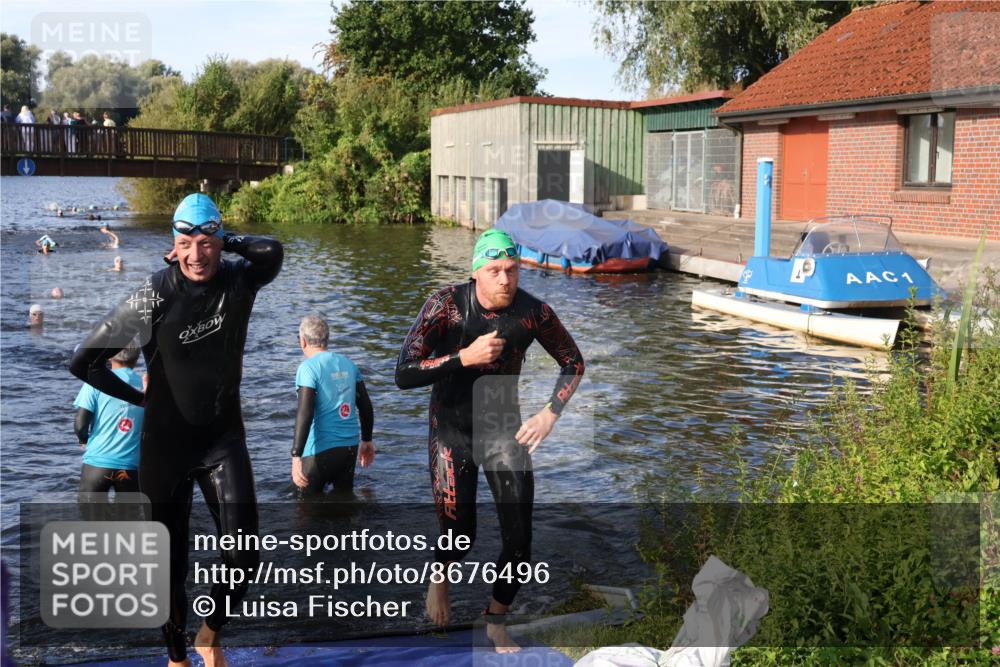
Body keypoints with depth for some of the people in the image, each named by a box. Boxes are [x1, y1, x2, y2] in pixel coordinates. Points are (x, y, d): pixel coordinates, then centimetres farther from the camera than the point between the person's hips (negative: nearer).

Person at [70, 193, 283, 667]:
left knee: (244, 554, -9)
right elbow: (84, 361, -8)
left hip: (222, 436, 1)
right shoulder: (156, 295, -12)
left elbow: (272, 251, -28)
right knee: (170, 559, 10)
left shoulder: (238, 282, -6)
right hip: (166, 441, -1)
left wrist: (224, 243, -16)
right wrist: (140, 397, -2)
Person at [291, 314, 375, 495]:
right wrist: (367, 440, 24)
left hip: (321, 448, -6)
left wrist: (296, 456, -23)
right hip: (350, 446, 6)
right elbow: (366, 406, 13)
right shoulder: (348, 363, 8)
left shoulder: (308, 368, -12)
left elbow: (305, 413, -21)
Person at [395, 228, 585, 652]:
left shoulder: (533, 312, -12)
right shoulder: (446, 305, -19)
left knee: (519, 540, -2)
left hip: (505, 429, 2)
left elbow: (573, 363, 5)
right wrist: (465, 357, -31)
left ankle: (495, 623, 24)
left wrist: (550, 414, -8)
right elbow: (404, 375, -23)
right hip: (452, 431, -2)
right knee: (460, 537, -4)